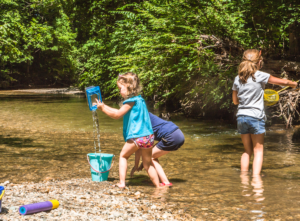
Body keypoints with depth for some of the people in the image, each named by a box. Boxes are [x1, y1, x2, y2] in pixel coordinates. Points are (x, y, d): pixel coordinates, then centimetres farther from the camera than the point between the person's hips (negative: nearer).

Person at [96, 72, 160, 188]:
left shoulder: (132, 101, -9)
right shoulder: (139, 100, 18)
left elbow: (117, 115, -6)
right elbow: (120, 112, 24)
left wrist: (103, 108, 4)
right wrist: (104, 106, 24)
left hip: (136, 137, -7)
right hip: (148, 136, 7)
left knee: (123, 156, 12)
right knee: (148, 164, 14)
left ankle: (122, 183, 6)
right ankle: (158, 186, 11)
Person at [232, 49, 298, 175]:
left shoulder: (237, 79, 5)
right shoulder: (260, 76, -6)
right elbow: (283, 82, 4)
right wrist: (294, 84, 23)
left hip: (241, 117, 4)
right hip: (256, 117, -4)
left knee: (247, 151, 14)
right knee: (258, 150, 3)